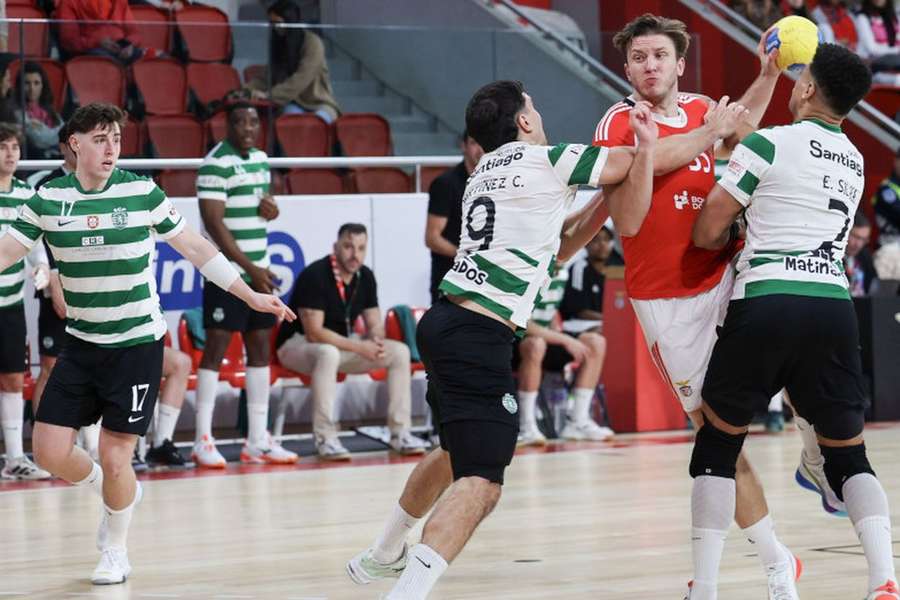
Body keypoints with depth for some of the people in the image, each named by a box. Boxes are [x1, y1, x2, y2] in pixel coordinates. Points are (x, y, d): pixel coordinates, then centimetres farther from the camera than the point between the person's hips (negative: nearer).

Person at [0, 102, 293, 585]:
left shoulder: (142, 192, -7)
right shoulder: (48, 199, -3)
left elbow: (195, 248, 2)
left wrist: (252, 296, 1)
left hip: (137, 343, -3)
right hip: (80, 345, 3)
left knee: (115, 458, -5)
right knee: (49, 452, -3)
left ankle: (115, 551, 21)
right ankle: (114, 491, 29)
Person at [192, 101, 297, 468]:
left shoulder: (260, 159, 13)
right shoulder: (216, 165, -12)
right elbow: (214, 222, -17)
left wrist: (271, 207, 0)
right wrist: (249, 268, -19)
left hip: (259, 271, 8)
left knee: (260, 348, 8)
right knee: (216, 348, -6)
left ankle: (257, 441, 13)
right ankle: (203, 441, -2)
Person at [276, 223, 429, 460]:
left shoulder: (365, 276, 0)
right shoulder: (315, 275, -22)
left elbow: (375, 324, 7)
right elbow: (314, 333, -26)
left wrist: (377, 341, -19)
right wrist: (359, 347, -27)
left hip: (341, 345, 7)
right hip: (297, 344, -7)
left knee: (400, 352, -8)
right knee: (328, 353, -42)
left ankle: (400, 433, -6)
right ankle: (325, 438, -36)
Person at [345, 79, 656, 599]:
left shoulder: (486, 174, 21)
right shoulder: (546, 160, -3)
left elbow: (553, 248, 27)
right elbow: (645, 161, 1)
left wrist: (607, 199, 22)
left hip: (445, 322, 9)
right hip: (481, 336, -9)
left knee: (456, 451, 31)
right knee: (481, 481, -15)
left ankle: (383, 555, 47)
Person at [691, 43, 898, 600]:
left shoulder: (770, 144, 0)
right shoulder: (855, 163, 20)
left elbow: (708, 231, 2)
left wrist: (730, 232, 23)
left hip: (766, 302, -4)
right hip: (834, 307, 5)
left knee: (718, 444, 11)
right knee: (849, 455, 13)